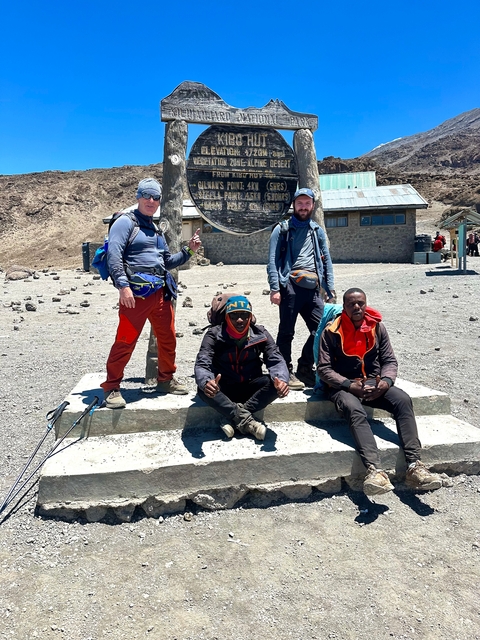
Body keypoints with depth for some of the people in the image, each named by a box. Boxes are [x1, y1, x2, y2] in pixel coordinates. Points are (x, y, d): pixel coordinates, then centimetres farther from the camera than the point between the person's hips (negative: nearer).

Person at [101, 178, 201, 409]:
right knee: (125, 341, -6)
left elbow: (167, 262, 27)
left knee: (168, 338, 11)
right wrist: (123, 286, -23)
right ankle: (111, 388, 6)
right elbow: (114, 256, -13)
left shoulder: (156, 229, 23)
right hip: (135, 292, -7)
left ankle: (165, 380, 28)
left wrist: (188, 251, 15)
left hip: (160, 292, 8)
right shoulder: (126, 222, -1)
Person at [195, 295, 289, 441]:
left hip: (251, 388, 2)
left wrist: (281, 380, -36)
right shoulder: (214, 335, -12)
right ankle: (245, 420, -30)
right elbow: (202, 364, -23)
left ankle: (233, 418, -26)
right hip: (224, 389, -2)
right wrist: (206, 383, -48)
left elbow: (276, 360, -11)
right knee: (203, 389, -33)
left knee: (276, 383, -27)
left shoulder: (260, 334, -6)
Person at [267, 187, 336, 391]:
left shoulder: (317, 231, 20)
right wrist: (275, 288, -12)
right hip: (290, 286, -4)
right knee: (286, 332, 0)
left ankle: (305, 369, 19)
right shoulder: (282, 229, 7)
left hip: (312, 288, 5)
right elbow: (273, 261, -1)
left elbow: (326, 260, 18)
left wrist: (330, 288, 8)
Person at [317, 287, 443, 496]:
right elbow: (324, 369, -9)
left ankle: (413, 465, -28)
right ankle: (374, 470, -47)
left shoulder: (377, 327, 5)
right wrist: (350, 385, -21)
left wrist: (386, 381, -15)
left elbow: (390, 360, 7)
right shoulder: (332, 331, -6)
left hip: (374, 383, 4)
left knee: (403, 400, -24)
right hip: (343, 386, -4)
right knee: (355, 410, -36)